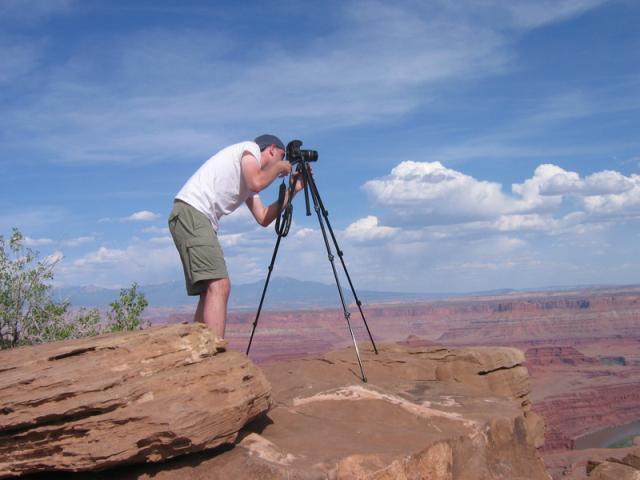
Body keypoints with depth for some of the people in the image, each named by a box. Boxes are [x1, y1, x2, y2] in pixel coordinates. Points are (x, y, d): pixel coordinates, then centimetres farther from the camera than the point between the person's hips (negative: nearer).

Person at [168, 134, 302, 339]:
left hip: (200, 218, 10)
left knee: (210, 289, 10)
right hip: (190, 212, -10)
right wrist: (280, 167, 4)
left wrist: (293, 190, 24)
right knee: (219, 285, -19)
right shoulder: (250, 148, 5)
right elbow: (256, 183, -15)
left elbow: (263, 218, 22)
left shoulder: (247, 176, 28)